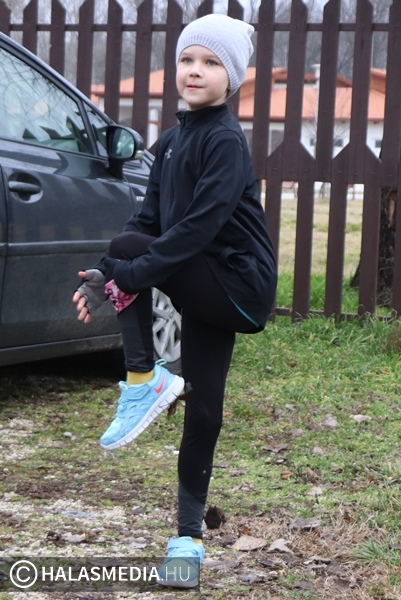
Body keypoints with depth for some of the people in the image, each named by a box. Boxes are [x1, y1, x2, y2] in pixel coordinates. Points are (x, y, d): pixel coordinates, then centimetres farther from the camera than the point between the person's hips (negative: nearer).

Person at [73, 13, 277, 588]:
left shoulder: (226, 140, -14)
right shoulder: (171, 141, 11)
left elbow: (201, 224, -23)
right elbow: (150, 217, 9)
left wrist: (131, 270, -26)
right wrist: (107, 278, -5)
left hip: (235, 285, -7)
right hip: (203, 288, 7)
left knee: (127, 249, -20)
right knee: (202, 409, 5)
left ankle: (144, 381, -10)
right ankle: (189, 535, 11)